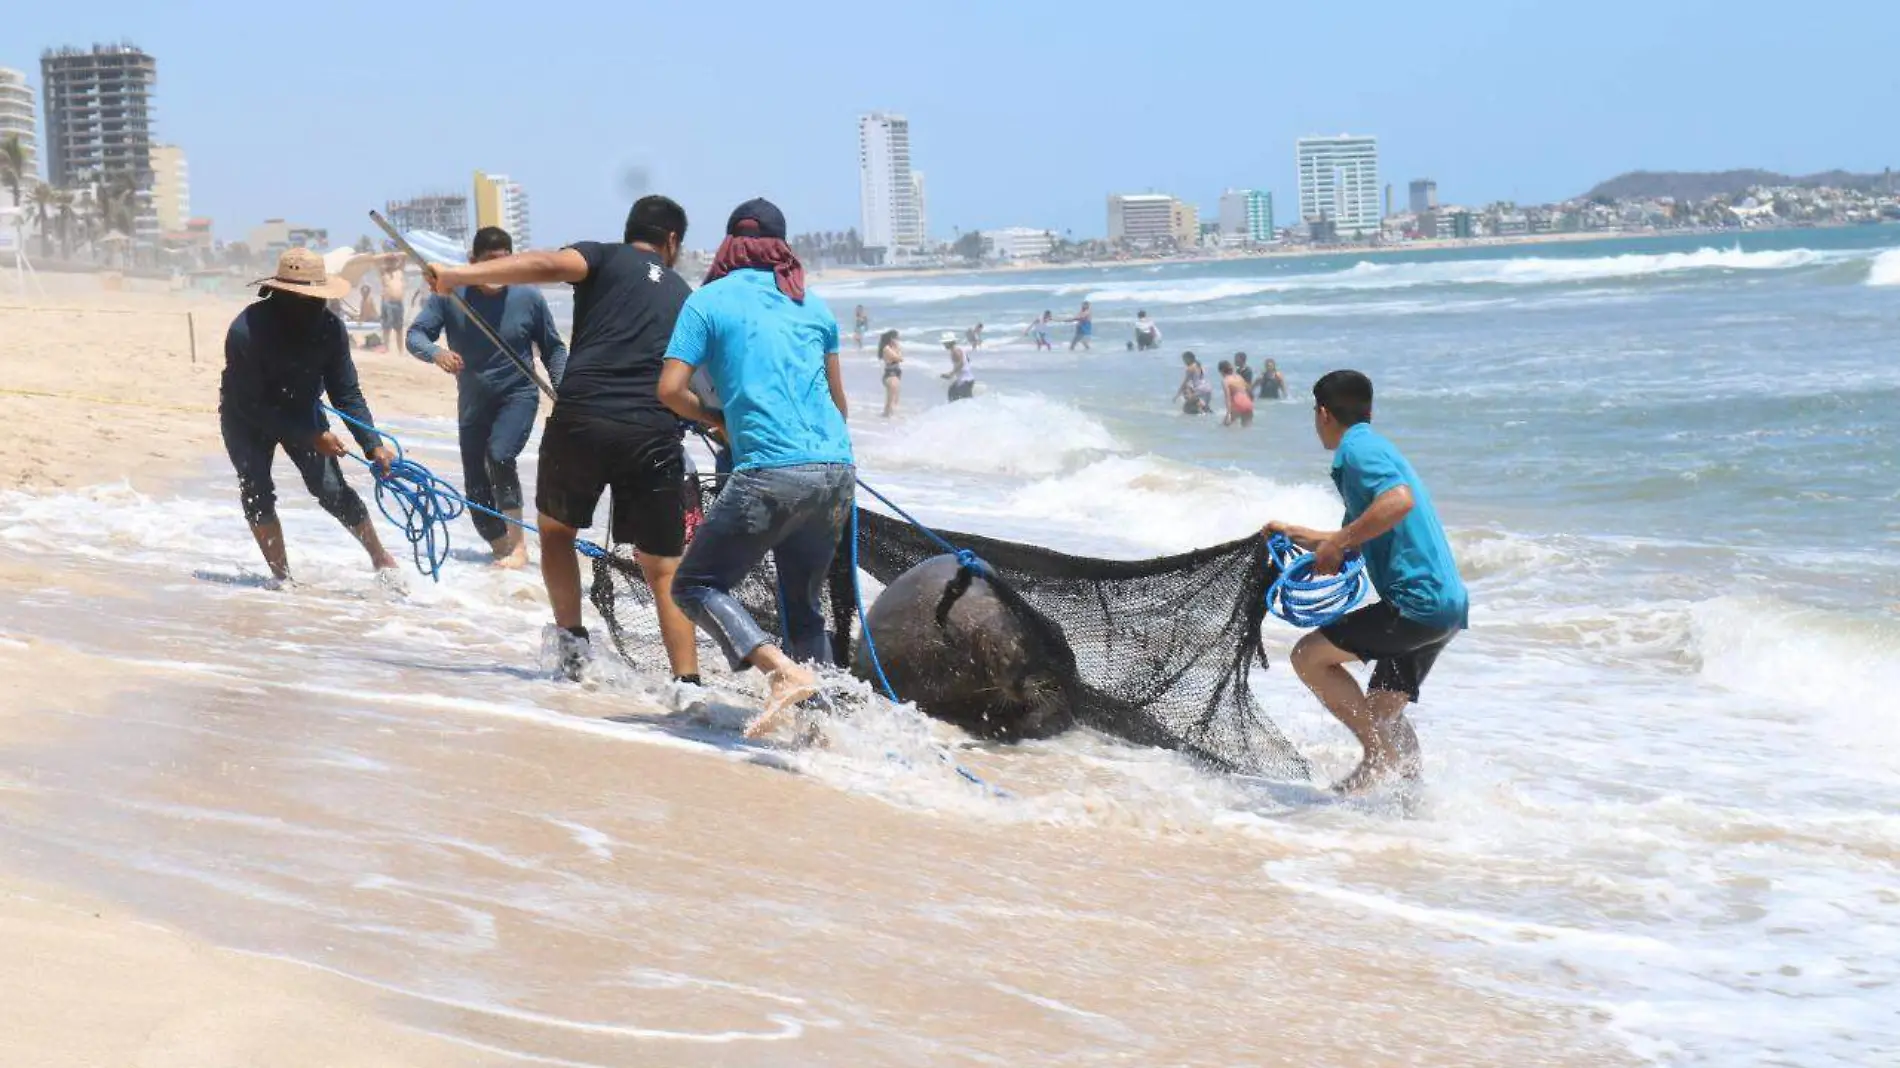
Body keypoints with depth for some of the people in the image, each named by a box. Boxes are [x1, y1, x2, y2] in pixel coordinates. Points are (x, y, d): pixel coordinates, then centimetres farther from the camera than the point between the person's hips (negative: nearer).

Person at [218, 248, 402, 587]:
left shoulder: (330, 327, -21)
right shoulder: (246, 331, -34)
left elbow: (347, 394, -14)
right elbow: (253, 406, -29)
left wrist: (374, 446, -25)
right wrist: (311, 438, -32)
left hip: (301, 410, 2)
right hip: (248, 418, -2)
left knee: (331, 489, -8)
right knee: (257, 492, -15)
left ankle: (381, 558, 7)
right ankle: (282, 576, -4)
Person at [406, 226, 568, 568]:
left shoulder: (528, 298, -8)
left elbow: (553, 349, 3)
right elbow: (415, 335, -14)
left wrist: (560, 390, -10)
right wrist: (435, 353, -36)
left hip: (518, 395, -3)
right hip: (473, 402, 3)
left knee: (499, 455, -29)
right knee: (476, 490, 6)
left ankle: (518, 545, -25)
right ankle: (501, 550, 26)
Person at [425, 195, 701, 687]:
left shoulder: (603, 258, 13)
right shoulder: (683, 295, 25)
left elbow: (548, 265, -9)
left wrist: (458, 275, -12)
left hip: (581, 419, -2)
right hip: (655, 433, 2)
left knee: (556, 530, 26)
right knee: (664, 570, 8)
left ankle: (572, 639, 19)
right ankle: (688, 681, -3)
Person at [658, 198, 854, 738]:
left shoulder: (709, 301, 5)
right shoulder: (812, 304, 18)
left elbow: (670, 389, -2)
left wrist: (716, 421, 17)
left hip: (771, 473, -5)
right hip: (838, 470, 6)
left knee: (697, 584, 4)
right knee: (804, 604, 20)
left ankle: (783, 670, -17)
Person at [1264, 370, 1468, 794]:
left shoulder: (1356, 448, -7)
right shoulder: (1376, 448, 25)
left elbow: (1400, 501, -27)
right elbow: (1356, 541, 36)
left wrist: (1337, 544, -21)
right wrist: (1294, 534, 44)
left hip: (1417, 601, -10)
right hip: (1447, 603, 10)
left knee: (1309, 656, -5)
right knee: (1383, 709, 16)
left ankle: (1381, 754, -6)